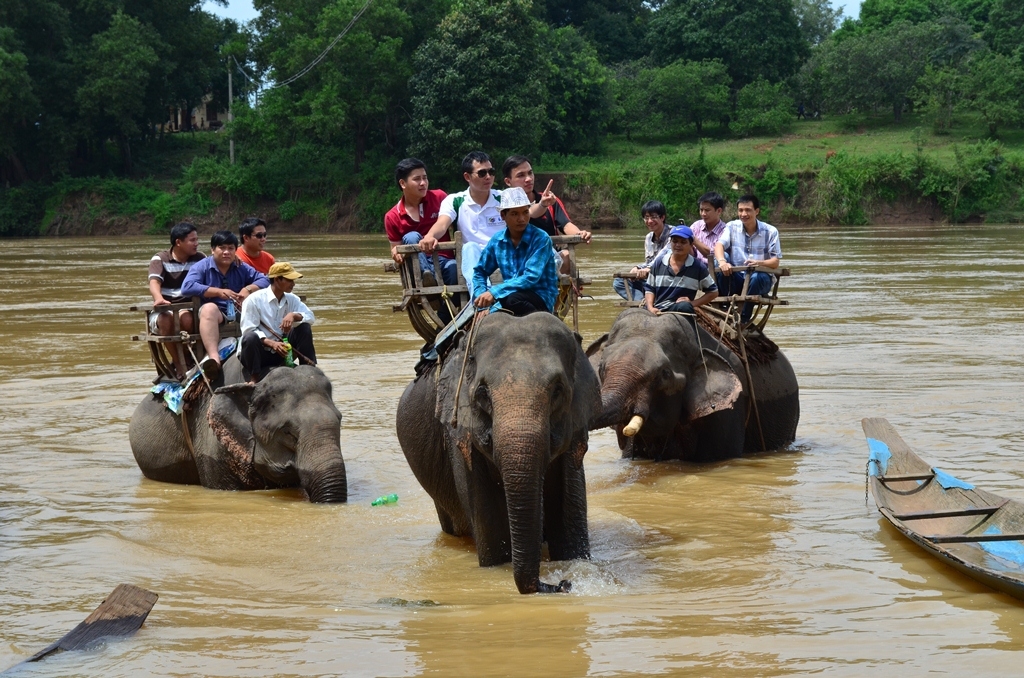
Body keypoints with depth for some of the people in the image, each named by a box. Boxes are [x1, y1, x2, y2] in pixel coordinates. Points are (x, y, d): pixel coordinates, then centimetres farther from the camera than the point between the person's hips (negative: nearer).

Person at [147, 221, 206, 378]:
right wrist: (159, 299, -39)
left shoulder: (200, 258, 9)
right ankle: (180, 366, -23)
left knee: (186, 318, -35)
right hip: (163, 310, -1)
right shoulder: (160, 259, 1)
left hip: (188, 308, 1)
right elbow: (154, 282, -16)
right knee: (166, 320, -36)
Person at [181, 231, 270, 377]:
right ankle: (213, 357, -57)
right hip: (215, 312, -4)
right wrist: (218, 292, -16)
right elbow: (187, 287, -11)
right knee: (209, 308, -39)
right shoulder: (201, 267, 7)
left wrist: (248, 289, -11)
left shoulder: (242, 268, 19)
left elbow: (264, 280, 10)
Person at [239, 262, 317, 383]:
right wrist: (271, 343, -32)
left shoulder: (292, 300, 6)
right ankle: (254, 378, -21)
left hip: (280, 351, 5)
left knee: (304, 327, -11)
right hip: (258, 352, -5)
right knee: (251, 337, -37)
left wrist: (294, 315, -26)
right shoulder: (254, 299, -12)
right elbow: (248, 331, -18)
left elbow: (311, 317, -5)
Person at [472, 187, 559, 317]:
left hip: (541, 297, -3)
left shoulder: (540, 239, -13)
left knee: (511, 300, -35)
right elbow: (480, 272, 15)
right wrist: (483, 304, -2)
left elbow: (531, 278, -22)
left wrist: (494, 292, -29)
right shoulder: (497, 241, 3)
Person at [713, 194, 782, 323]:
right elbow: (719, 245, -15)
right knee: (722, 258, -25)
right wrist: (722, 261, -38)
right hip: (737, 278, 2)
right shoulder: (732, 227, 4)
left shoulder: (770, 231, -1)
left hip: (760, 280, -2)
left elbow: (775, 262, -8)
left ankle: (744, 320, -25)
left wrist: (759, 263, -31)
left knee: (756, 277, -37)